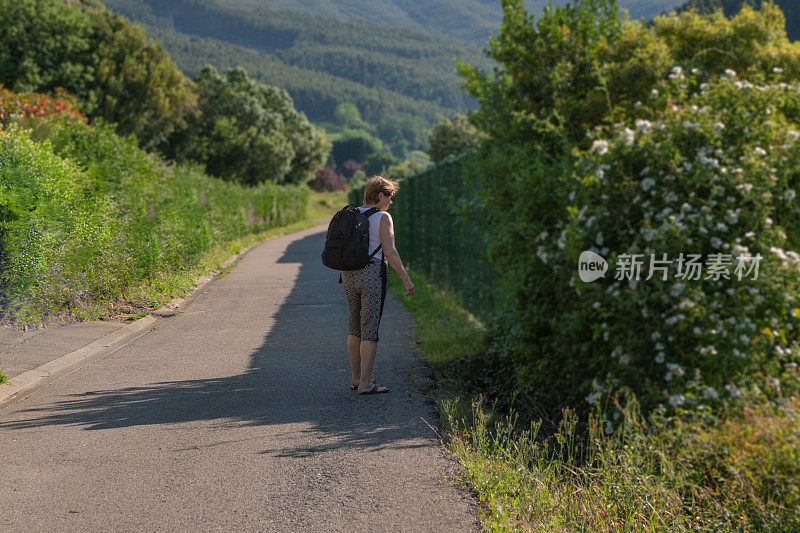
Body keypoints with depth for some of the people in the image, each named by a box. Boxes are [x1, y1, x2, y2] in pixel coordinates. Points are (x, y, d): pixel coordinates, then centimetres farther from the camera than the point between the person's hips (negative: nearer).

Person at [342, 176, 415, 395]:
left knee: (354, 327, 16)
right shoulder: (382, 218, -9)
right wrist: (406, 279, -9)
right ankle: (365, 384, -2)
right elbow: (390, 253, -14)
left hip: (349, 275, 7)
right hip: (373, 274, -7)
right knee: (370, 330, -3)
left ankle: (356, 377, 23)